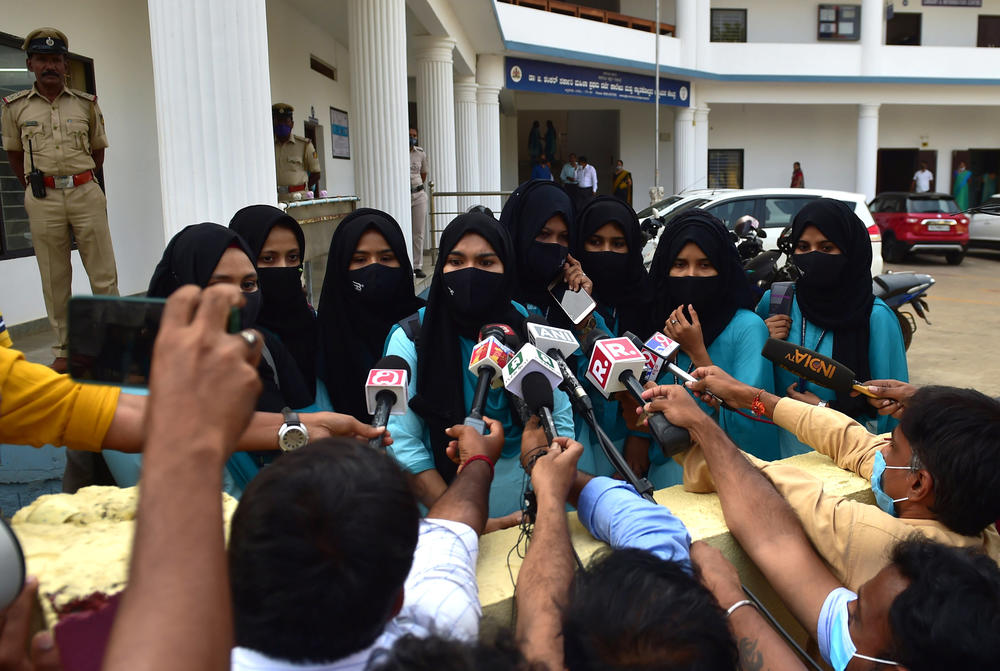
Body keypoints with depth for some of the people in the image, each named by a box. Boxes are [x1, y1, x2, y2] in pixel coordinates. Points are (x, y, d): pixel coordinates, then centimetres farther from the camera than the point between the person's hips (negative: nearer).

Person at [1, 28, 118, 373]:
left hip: (86, 193, 0)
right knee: (54, 279, 4)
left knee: (104, 273, -1)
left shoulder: (87, 104, 6)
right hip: (42, 200, 0)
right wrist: (36, 190, 10)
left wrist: (81, 185, 12)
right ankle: (63, 351, 12)